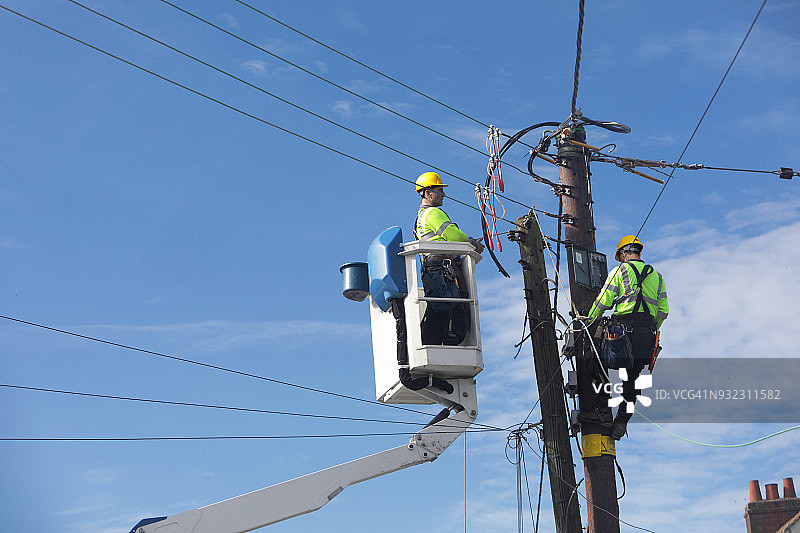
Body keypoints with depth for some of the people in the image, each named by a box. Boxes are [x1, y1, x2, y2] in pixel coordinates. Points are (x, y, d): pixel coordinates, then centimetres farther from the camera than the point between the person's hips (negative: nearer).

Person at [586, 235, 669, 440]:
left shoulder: (619, 271, 6)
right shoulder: (657, 276, 20)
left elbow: (602, 302, 2)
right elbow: (663, 310, 17)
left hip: (624, 327, -4)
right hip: (648, 334, 4)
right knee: (632, 378, 7)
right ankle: (622, 420, 1)